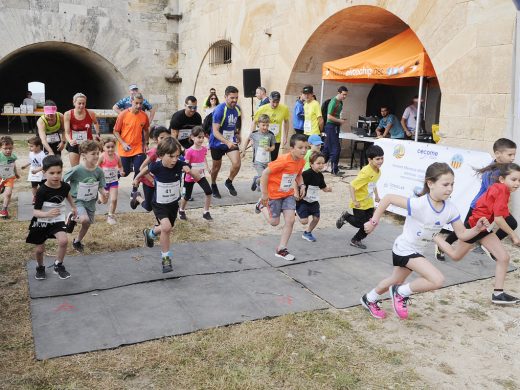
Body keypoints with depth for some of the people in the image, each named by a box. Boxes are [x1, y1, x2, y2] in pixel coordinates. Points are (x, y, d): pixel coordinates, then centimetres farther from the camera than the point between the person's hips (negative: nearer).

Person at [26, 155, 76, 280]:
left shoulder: (65, 186, -12)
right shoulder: (42, 191, -25)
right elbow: (35, 212, -25)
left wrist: (73, 207, 24)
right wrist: (47, 214, -45)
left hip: (58, 221, 2)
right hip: (41, 222, -2)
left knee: (64, 241, -23)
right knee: (39, 249, 9)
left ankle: (58, 265, 2)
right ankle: (40, 267, 42)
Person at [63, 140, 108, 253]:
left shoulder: (99, 171, -9)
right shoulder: (77, 170, -21)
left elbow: (101, 187, -2)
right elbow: (63, 182, -9)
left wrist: (104, 194, -23)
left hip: (91, 202, 5)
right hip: (77, 200, -5)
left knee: (87, 225, 15)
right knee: (85, 220, -29)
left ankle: (77, 241, 42)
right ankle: (72, 218, 5)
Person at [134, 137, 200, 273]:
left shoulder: (180, 165, -22)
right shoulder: (156, 166, -24)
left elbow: (198, 178, -18)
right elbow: (147, 169, 1)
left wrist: (191, 171, -38)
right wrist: (137, 178, 15)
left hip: (173, 204, 3)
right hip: (159, 204, -3)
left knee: (167, 230, 19)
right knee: (166, 227, -24)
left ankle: (150, 233, 53)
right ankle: (166, 257, -4)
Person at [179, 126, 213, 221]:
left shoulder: (204, 149, -3)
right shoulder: (189, 151, -18)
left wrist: (206, 167, 6)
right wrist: (194, 171, -32)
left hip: (201, 175, 4)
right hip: (190, 177, -4)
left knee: (209, 192, -14)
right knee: (187, 196, 10)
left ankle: (206, 212, 0)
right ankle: (181, 210, 38)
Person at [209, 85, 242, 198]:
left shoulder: (237, 108, -3)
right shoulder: (219, 110, -23)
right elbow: (215, 131, -28)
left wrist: (237, 134, 21)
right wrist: (227, 142, -40)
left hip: (231, 141, 4)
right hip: (217, 142, -4)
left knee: (237, 164, -13)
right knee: (216, 166, 11)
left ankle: (229, 182, 15)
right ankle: (213, 186, 39)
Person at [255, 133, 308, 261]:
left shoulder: (302, 161, -7)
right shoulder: (283, 160, -29)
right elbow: (265, 173, -25)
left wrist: (302, 185, -5)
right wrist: (264, 195, -21)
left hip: (289, 194, 6)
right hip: (274, 194, -6)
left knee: (290, 220, -4)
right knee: (274, 222, 7)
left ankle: (281, 249, 10)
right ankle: (262, 205, 36)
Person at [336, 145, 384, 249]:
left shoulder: (378, 171, -1)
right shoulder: (366, 172, -28)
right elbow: (352, 186, -28)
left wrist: (376, 196, 18)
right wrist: (354, 201, -29)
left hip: (369, 203, 8)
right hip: (359, 203, -8)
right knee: (360, 223, 0)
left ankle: (356, 240, 26)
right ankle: (346, 217, 27)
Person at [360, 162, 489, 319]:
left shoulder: (450, 209, -12)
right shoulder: (418, 204, -31)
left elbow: (462, 234, -6)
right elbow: (387, 198, -27)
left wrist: (477, 229, -25)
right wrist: (374, 222, -24)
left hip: (417, 251, 8)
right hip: (405, 249, -8)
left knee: (396, 281, 27)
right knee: (438, 280, -21)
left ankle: (369, 299, 53)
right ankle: (401, 293, 2)